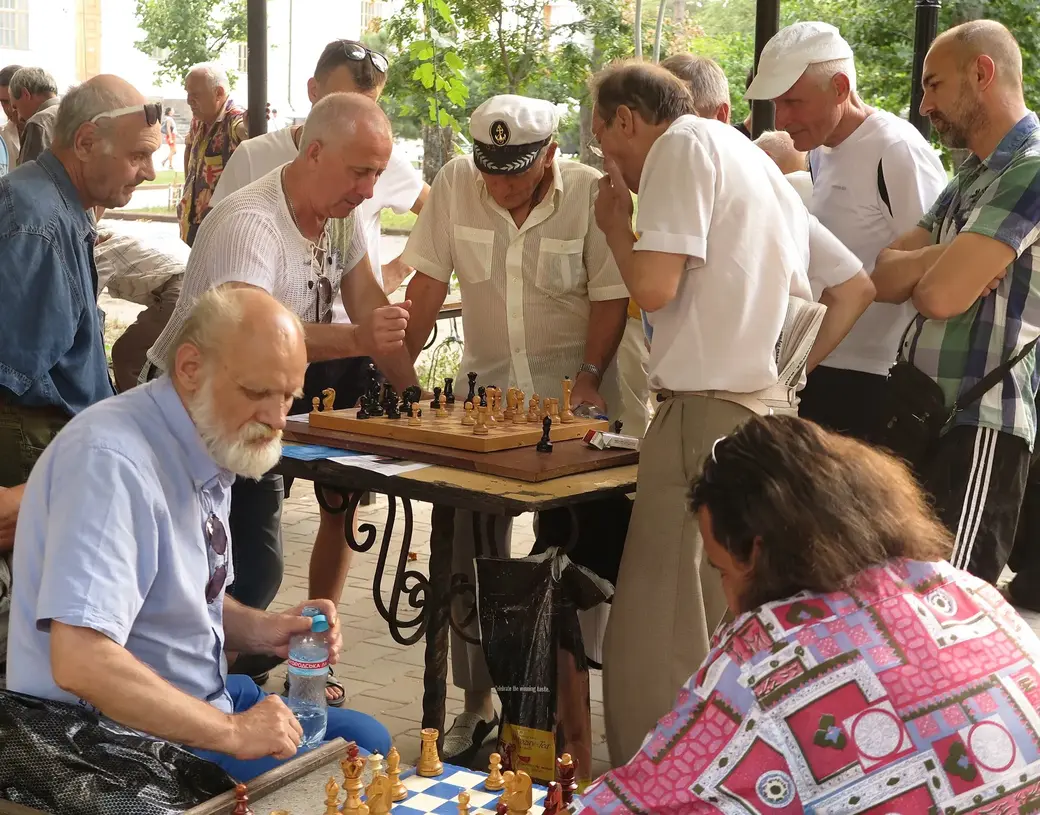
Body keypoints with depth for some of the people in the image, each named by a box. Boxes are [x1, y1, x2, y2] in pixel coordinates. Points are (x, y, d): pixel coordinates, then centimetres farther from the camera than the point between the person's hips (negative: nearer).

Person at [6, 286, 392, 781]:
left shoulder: (218, 440, 2)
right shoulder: (113, 462, -28)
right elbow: (80, 661, -35)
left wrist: (261, 629, -4)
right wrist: (233, 732, -26)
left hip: (201, 699, 10)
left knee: (368, 739, 16)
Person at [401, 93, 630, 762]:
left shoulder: (591, 194, -12)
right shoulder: (456, 183, -6)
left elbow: (611, 296, -9)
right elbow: (429, 283, -3)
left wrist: (589, 377, -19)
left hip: (573, 391, -2)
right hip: (485, 389, 3)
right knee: (473, 545, 2)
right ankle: (479, 697, 14)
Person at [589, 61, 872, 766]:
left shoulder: (685, 145, -3)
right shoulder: (754, 161, 24)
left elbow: (654, 286, -16)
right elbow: (858, 286, 23)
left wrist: (615, 224, 3)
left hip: (709, 412, -10)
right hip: (771, 409, 10)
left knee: (657, 636, -7)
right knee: (721, 626, 15)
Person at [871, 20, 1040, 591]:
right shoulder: (972, 177, 19)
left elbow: (940, 295, -22)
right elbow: (885, 278, 7)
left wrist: (925, 271, 1)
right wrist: (945, 257, -12)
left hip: (979, 424, -10)